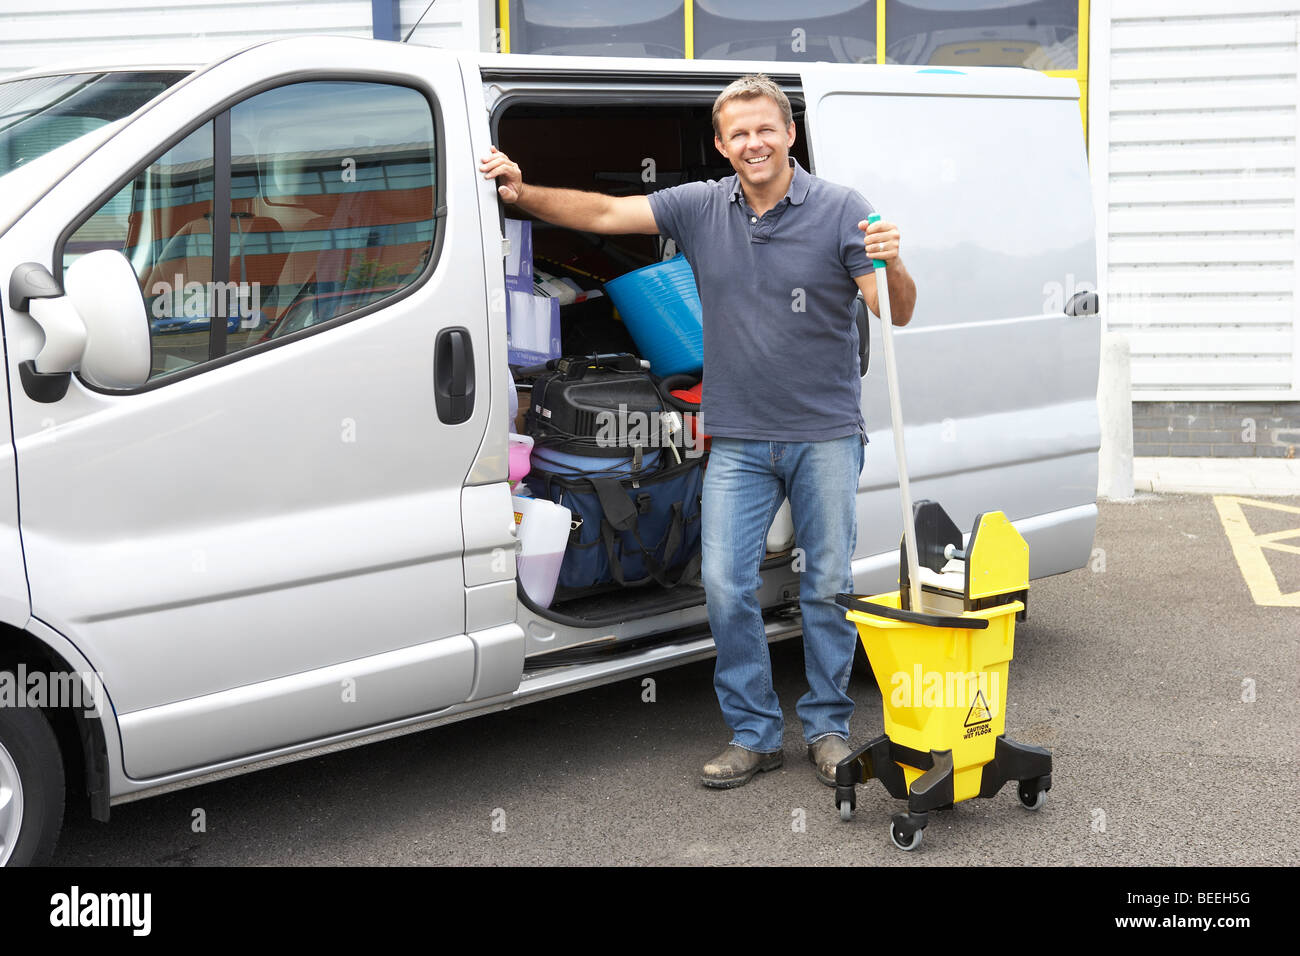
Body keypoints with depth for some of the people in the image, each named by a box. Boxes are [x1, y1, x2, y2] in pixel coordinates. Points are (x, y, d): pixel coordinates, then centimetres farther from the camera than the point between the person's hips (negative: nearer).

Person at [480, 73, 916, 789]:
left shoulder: (840, 211, -5)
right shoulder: (701, 208, 3)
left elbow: (897, 315, -9)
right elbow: (603, 213, -2)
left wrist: (890, 265, -30)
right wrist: (524, 194, -16)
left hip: (826, 434, -2)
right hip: (738, 438, 2)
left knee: (827, 588, 6)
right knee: (725, 587, 0)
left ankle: (828, 729, 21)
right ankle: (753, 733, 13)